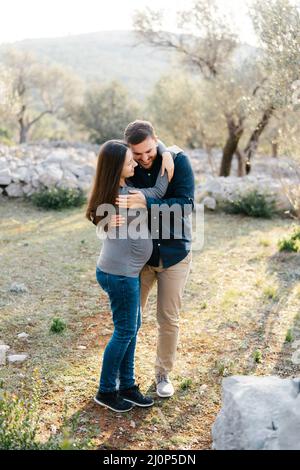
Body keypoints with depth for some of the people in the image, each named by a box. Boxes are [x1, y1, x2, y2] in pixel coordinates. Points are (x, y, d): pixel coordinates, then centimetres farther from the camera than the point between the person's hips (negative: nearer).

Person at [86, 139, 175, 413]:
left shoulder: (121, 187, 3)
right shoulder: (123, 198, -23)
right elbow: (159, 193, -8)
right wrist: (167, 162, 0)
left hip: (125, 269, 10)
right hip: (119, 273, -10)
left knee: (132, 327, 15)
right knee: (125, 332, 3)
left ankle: (127, 386, 27)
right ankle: (106, 391, 19)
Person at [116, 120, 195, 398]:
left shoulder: (178, 161, -15)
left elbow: (186, 205, -24)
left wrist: (146, 203, -38)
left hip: (175, 253, -2)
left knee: (168, 319, 8)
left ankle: (164, 374, 30)